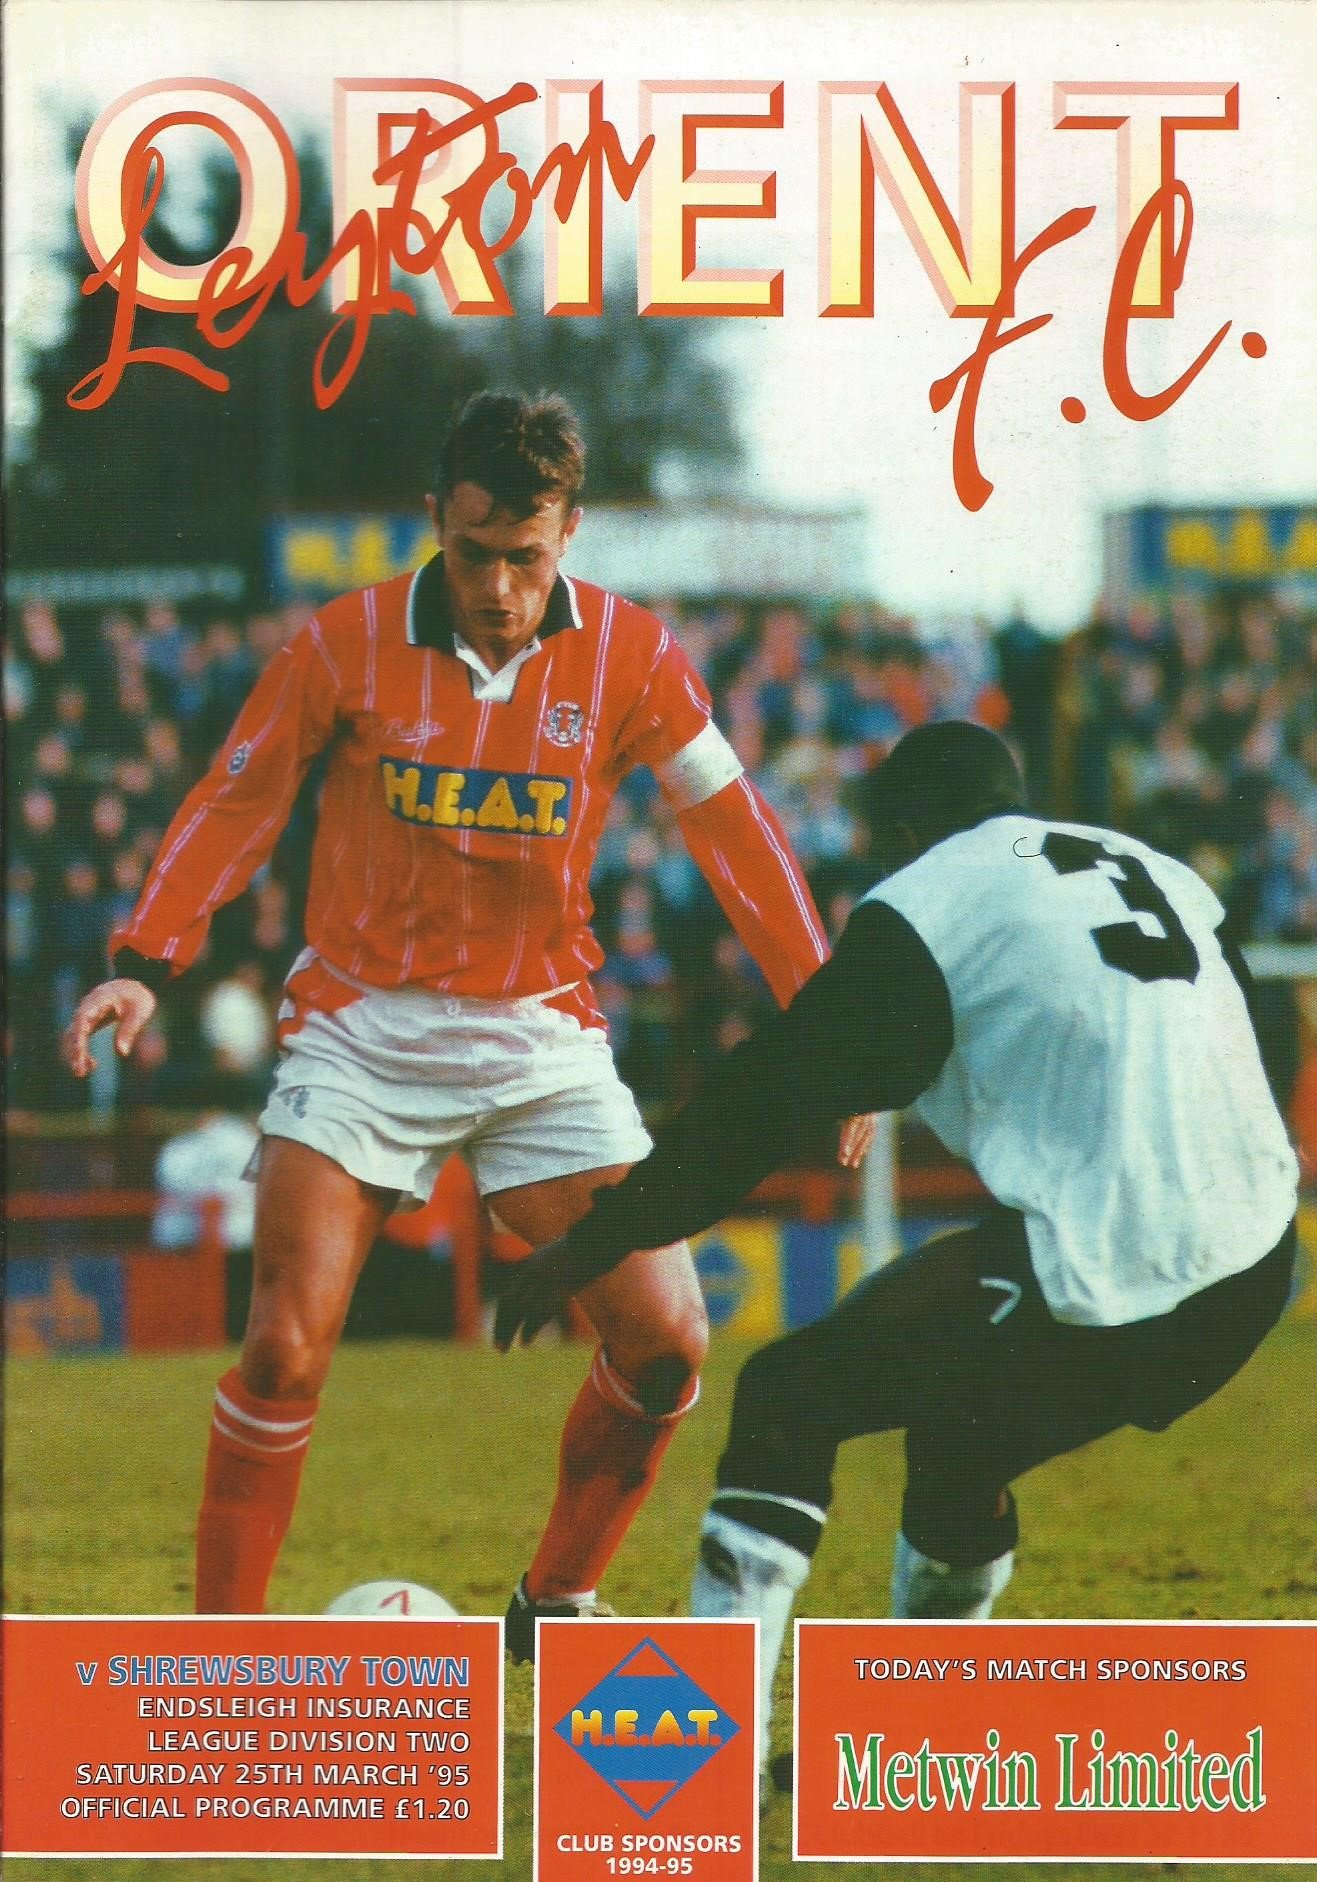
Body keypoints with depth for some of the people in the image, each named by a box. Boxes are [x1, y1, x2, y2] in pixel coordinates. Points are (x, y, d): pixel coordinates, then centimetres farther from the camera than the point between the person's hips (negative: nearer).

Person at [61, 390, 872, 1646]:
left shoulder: (628, 657, -5)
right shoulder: (346, 646, -7)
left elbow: (734, 833, -1)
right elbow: (235, 801, 1)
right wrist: (145, 964, -11)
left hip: (544, 1041, 2)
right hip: (361, 1028, -2)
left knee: (664, 1342, -9)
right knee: (285, 1350, -13)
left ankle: (553, 1605, 12)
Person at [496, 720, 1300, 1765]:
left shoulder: (926, 907, 1)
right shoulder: (1163, 876, 21)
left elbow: (765, 1098, 1)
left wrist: (592, 1244, 7)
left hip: (1097, 1284, -7)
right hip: (1248, 1277, 7)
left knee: (788, 1399, 6)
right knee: (959, 1433, 29)